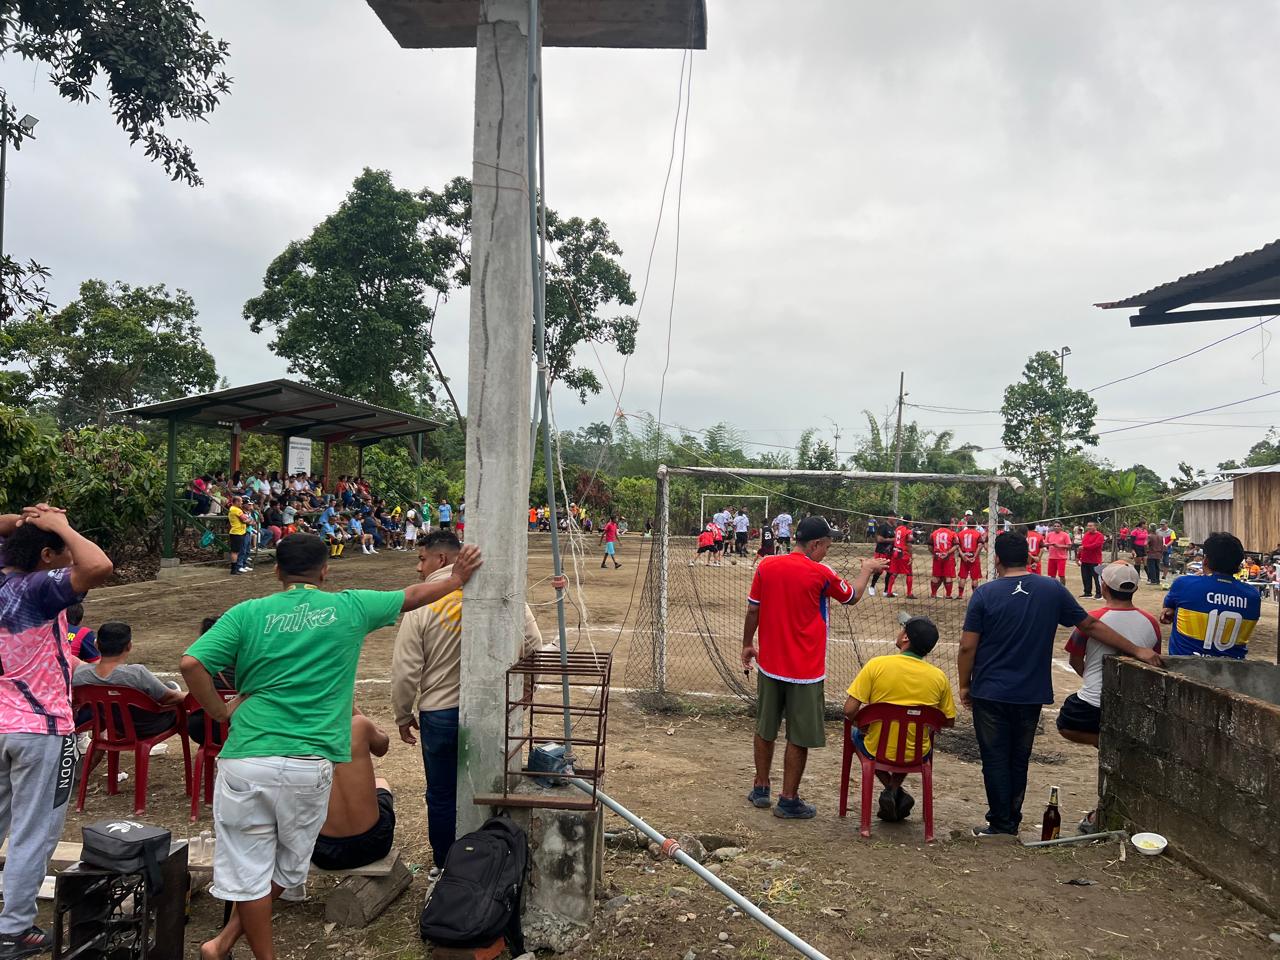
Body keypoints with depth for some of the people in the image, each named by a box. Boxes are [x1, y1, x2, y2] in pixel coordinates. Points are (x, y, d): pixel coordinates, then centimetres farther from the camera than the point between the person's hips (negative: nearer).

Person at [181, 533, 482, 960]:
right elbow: (413, 596, 18)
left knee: (249, 867, 13)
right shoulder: (348, 608, 4)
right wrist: (457, 580, 33)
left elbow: (191, 663, -8)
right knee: (287, 865, 19)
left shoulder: (248, 613, 3)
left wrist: (220, 711, 5)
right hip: (309, 764, 0)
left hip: (246, 760, 0)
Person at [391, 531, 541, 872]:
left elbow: (406, 671, -10)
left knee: (442, 796, 13)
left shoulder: (422, 605, -12)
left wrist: (404, 716, 5)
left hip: (439, 713, -2)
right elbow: (534, 645, -5)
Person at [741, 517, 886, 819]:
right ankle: (788, 800, 13)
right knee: (799, 738, 6)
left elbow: (752, 611, 3)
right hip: (805, 670, -5)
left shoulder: (766, 567, -3)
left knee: (765, 730, 18)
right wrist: (868, 569, 23)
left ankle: (760, 789, 29)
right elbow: (852, 596, 5)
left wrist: (747, 645, 17)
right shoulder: (821, 573, -13)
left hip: (769, 664, 5)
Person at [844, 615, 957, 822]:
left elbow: (849, 710, -17)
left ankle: (890, 788, 13)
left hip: (877, 751, -3)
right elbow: (949, 721, 2)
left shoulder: (876, 665, -17)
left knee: (857, 733, 32)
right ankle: (895, 790, 22)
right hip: (916, 755, 3)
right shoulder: (939, 677, -10)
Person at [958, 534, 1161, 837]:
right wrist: (1137, 650, 13)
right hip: (1031, 696, 3)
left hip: (990, 694, -3)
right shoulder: (1053, 590, -1)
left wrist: (964, 685, 3)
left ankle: (1000, 824, 10)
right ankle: (1012, 822, 24)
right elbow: (1091, 626, 5)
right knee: (1018, 760, 16)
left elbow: (967, 646, -10)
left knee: (995, 760, 6)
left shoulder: (985, 593, -10)